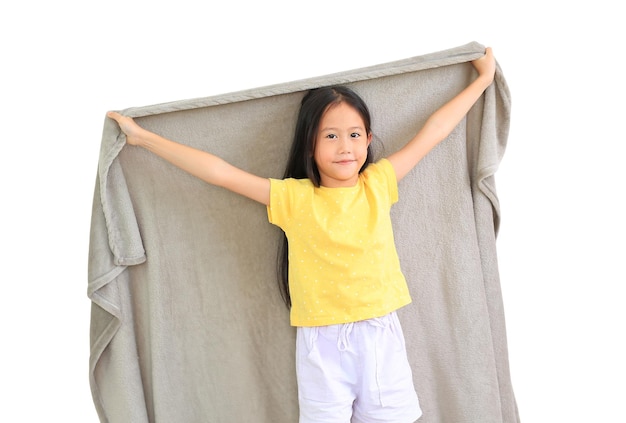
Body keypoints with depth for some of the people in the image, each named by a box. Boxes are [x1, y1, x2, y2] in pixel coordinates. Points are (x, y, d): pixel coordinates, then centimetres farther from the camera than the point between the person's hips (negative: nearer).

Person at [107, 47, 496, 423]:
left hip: (380, 336, 2)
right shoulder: (293, 197, -6)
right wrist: (142, 137, -5)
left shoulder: (378, 184, -1)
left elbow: (433, 131, 6)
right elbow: (220, 172, -7)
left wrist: (483, 78, 15)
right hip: (321, 343, -1)